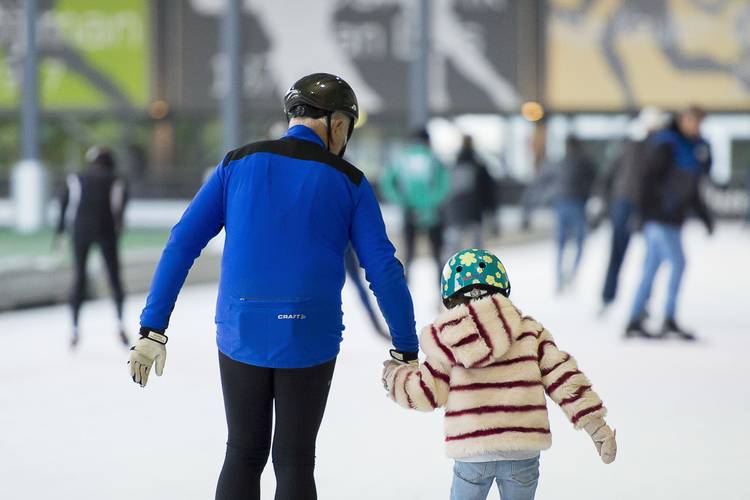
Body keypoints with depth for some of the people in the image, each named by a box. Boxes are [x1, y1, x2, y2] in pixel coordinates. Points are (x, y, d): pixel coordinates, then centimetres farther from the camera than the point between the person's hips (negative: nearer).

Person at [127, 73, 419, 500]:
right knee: (294, 462, 9)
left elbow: (182, 244, 0)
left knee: (244, 455, 16)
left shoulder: (238, 164, 4)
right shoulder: (349, 181, 1)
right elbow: (384, 272, 0)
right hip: (310, 339, -1)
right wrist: (407, 351, 9)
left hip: (241, 335, 1)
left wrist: (152, 330, 2)